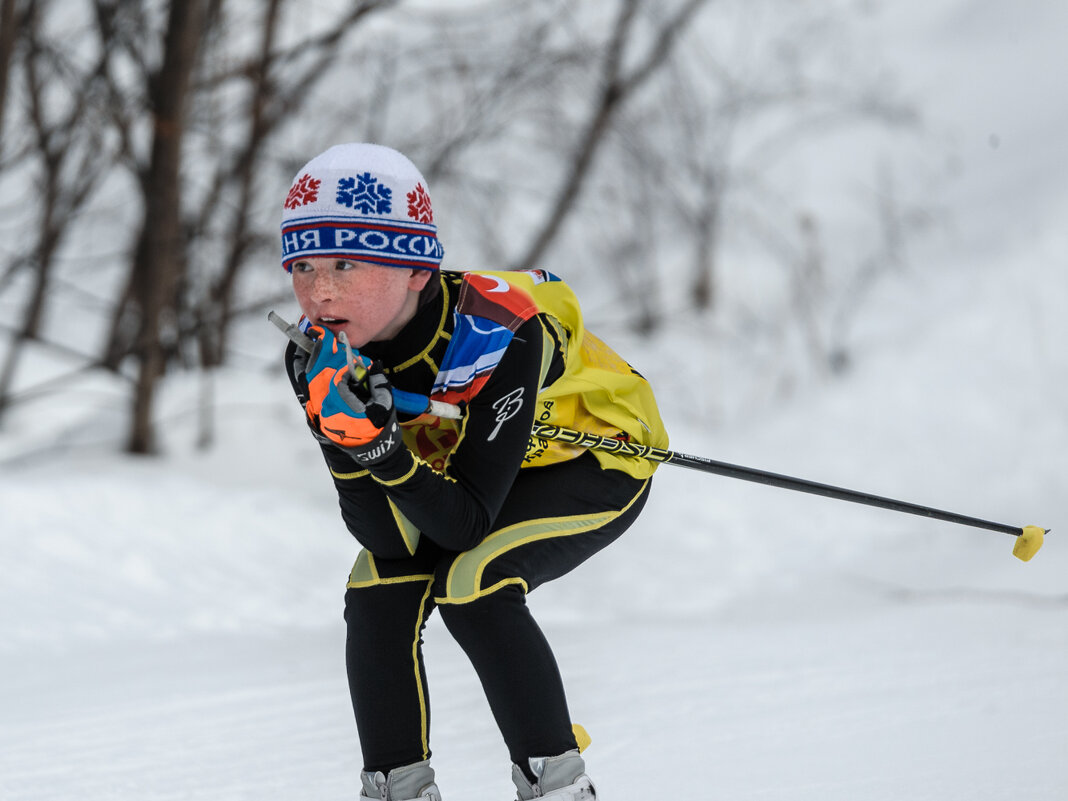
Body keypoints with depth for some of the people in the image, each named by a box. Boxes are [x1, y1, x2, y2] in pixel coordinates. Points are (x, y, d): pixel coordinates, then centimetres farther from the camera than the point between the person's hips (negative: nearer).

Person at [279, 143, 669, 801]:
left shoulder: (497, 336, -38)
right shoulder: (325, 359, -22)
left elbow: (464, 527, -35)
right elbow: (391, 541, -23)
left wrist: (382, 448, -51)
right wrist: (346, 438, -41)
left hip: (598, 457, -6)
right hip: (454, 456, 6)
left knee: (472, 585, -27)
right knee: (379, 587, -17)